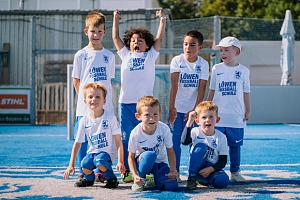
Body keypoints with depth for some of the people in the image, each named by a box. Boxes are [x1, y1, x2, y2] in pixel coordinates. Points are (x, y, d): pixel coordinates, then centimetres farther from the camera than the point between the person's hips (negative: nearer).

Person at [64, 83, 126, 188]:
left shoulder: (110, 117, -10)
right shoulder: (84, 121, -1)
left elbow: (118, 141, -10)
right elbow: (77, 143, 3)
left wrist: (120, 162, -19)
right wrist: (71, 165, -1)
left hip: (108, 152, -3)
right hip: (93, 151, 3)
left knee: (99, 162, -35)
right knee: (85, 165, -27)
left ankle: (112, 178, -5)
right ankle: (89, 179, 9)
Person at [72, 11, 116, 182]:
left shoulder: (109, 56, 8)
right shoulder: (81, 55, 1)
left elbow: (109, 79, 13)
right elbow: (76, 80, 7)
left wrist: (106, 98, 5)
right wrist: (84, 97, 1)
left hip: (105, 106, 2)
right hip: (85, 107, -2)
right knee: (83, 140, 0)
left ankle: (100, 171, 13)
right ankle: (83, 173, 9)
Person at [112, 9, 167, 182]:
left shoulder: (150, 55, 11)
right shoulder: (126, 55, 14)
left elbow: (159, 39, 8)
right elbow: (116, 38, 14)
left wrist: (162, 20, 8)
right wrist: (116, 20, 13)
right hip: (126, 102, 1)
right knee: (126, 138, 3)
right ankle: (126, 171, 7)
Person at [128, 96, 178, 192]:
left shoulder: (164, 129, -18)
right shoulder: (136, 133, -23)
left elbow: (170, 152, -6)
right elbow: (131, 157, -14)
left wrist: (173, 170, -20)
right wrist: (135, 175, -28)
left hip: (160, 163, 2)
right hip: (143, 161, -2)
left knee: (172, 186, -21)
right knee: (150, 155, -39)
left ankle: (154, 178, 12)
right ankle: (140, 180, -13)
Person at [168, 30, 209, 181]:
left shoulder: (203, 64, -2)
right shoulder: (177, 61, -4)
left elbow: (201, 88, -5)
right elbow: (174, 85, -11)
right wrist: (171, 107, -17)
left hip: (193, 109, 1)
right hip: (177, 109, -1)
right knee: (175, 142, -2)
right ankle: (175, 172, 6)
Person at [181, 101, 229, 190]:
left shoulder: (221, 137, -4)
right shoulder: (195, 132, -6)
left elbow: (223, 161, -4)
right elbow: (184, 141, -29)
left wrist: (210, 169, -21)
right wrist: (189, 122, -34)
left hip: (213, 168, 2)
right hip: (197, 167, -2)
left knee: (223, 181, -31)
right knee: (200, 146, -28)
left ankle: (203, 179, 4)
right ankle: (192, 178, -21)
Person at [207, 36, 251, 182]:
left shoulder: (243, 70, 4)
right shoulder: (217, 69, 6)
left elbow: (246, 92, 8)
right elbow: (212, 91, 11)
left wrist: (248, 111, 6)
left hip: (236, 117, 0)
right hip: (218, 116, 0)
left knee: (235, 145, 6)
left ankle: (235, 172, 17)